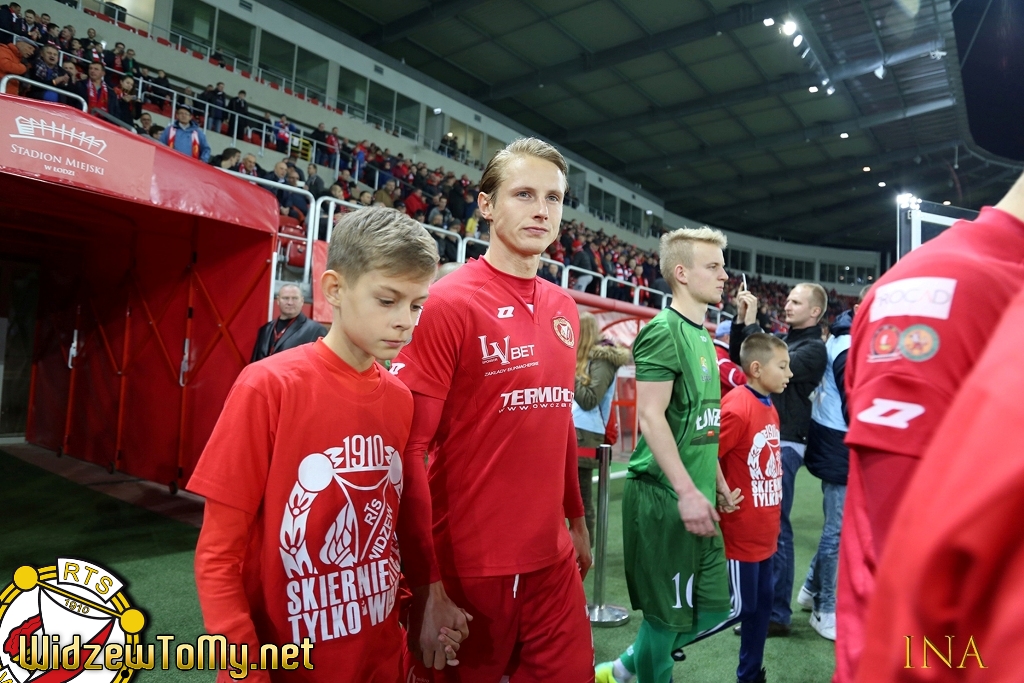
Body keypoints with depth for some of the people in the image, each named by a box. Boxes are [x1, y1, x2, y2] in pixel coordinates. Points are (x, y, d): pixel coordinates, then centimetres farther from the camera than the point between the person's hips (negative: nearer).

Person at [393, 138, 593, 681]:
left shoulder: (563, 309, 6)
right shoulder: (448, 303, -15)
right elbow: (407, 446, -17)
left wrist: (576, 519, 17)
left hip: (554, 556, 6)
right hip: (469, 565, -6)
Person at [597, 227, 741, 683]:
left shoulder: (702, 335, 14)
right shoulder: (664, 330, -14)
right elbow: (650, 417, -20)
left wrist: (718, 483, 18)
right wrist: (687, 491, -22)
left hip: (697, 498, 9)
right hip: (665, 498, -9)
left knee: (717, 606, 16)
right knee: (667, 615, 4)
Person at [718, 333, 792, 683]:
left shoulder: (769, 408, 8)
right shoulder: (737, 407, -21)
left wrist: (772, 517, 12)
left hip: (764, 531, 9)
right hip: (740, 531, -9)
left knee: (761, 603, 17)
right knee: (738, 606, 3)